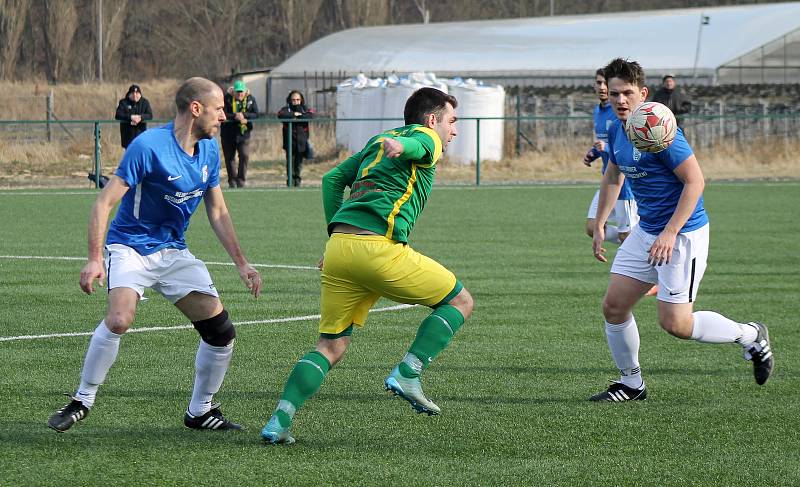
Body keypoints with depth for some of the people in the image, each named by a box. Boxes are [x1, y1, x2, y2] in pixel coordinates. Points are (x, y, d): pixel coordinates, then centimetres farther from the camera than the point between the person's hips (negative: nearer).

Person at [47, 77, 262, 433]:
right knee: (119, 320, -31)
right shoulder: (149, 146, -20)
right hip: (130, 247, -7)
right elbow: (104, 202, -20)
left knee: (221, 331, -1)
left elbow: (217, 212, 15)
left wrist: (241, 263, 11)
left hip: (173, 252, 7)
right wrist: (94, 259, -28)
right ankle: (81, 402, -13)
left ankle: (199, 412, 17)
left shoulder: (209, 150, 3)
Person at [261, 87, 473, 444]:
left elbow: (333, 178, 25)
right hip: (379, 247, -7)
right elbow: (415, 144, -15)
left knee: (330, 347, 10)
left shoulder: (377, 142, 30)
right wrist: (398, 146, -39)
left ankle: (279, 420, -7)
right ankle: (407, 374, -2)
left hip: (339, 245, 7)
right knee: (459, 301, 10)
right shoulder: (426, 138, 9)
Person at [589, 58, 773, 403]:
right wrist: (599, 225, 21)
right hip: (645, 231, 8)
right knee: (614, 306, 4)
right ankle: (631, 383, 20)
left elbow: (695, 181, -22)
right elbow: (613, 177, 23)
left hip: (683, 233, -8)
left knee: (675, 324, -10)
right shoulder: (616, 131, 5)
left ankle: (750, 335, 12)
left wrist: (670, 233, -25)